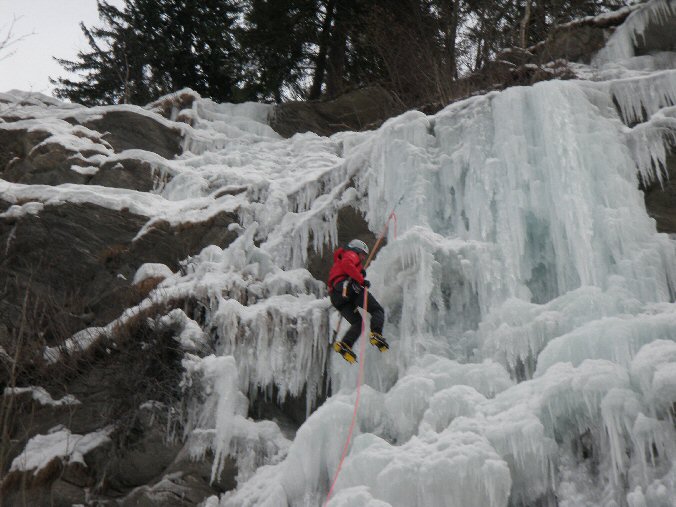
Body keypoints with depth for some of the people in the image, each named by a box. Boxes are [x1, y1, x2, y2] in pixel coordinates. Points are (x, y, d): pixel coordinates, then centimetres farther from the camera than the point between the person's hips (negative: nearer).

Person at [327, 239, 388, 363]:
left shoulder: (337, 263, 42)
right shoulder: (351, 254, 14)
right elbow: (347, 264, -10)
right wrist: (361, 280, -11)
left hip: (336, 296, 8)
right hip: (348, 286, -8)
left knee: (357, 323, 6)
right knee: (377, 310, -4)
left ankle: (345, 344, -18)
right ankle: (376, 334, -31)